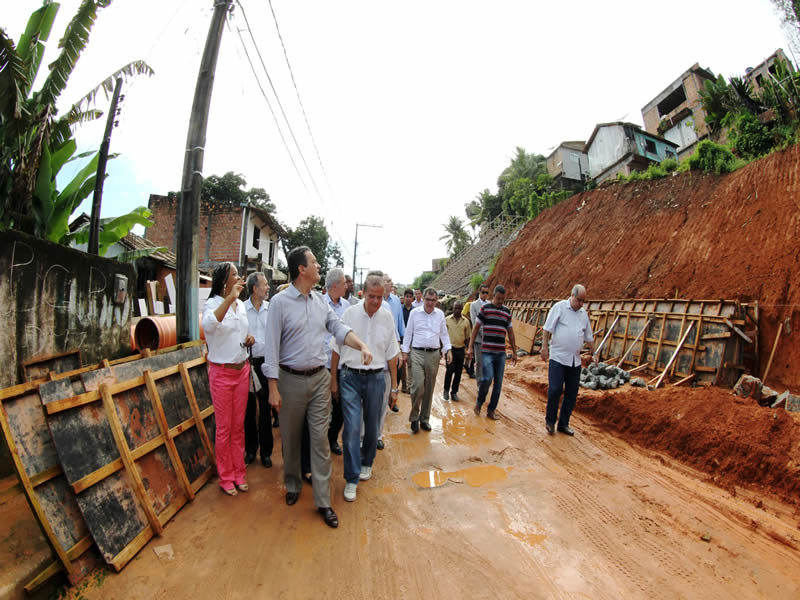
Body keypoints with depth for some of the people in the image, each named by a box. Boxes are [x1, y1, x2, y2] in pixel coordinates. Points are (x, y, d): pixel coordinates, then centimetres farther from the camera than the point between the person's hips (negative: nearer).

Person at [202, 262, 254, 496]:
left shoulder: (241, 304, 7)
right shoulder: (212, 303, -11)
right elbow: (208, 325, -35)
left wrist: (249, 337, 0)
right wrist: (230, 297, -37)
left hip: (242, 369, 5)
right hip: (222, 372, -5)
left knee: (239, 426, 14)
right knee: (224, 428, 7)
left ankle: (238, 472, 29)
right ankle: (226, 477, 24)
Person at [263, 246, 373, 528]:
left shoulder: (320, 300, 5)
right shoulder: (280, 302, -10)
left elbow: (339, 328, 4)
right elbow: (272, 346, -10)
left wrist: (362, 346, -14)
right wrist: (273, 388, -12)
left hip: (319, 378, 4)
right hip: (291, 380, -3)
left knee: (320, 438, 6)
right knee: (291, 438, 15)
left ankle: (323, 500, 17)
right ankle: (293, 484, 39)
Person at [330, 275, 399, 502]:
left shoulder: (387, 317, -1)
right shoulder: (350, 313, -7)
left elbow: (392, 355, 5)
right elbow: (337, 349, 0)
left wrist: (394, 387, 7)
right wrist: (333, 380, 2)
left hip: (375, 378, 2)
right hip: (350, 377, -2)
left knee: (372, 426, 15)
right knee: (352, 428, -4)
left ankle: (367, 463, 40)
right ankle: (352, 479, 13)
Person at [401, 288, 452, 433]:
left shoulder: (440, 314, 10)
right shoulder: (414, 312, 3)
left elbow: (444, 334, 15)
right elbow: (408, 333, 5)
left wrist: (448, 350, 4)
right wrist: (405, 351, 2)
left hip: (434, 355, 3)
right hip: (417, 353, -3)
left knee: (429, 389, 8)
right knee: (418, 386, -13)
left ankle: (424, 418, 23)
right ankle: (414, 417, 7)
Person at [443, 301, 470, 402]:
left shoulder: (466, 322, 4)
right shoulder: (447, 320, 0)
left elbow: (467, 338, 10)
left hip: (460, 349, 2)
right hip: (450, 348, -2)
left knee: (458, 372, 5)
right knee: (450, 369, -12)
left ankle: (454, 392, 20)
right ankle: (446, 390, 8)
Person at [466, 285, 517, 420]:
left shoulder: (507, 311, 11)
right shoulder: (485, 308, -1)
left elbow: (510, 332, 17)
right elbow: (476, 328, 0)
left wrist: (514, 352, 17)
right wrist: (470, 347, -5)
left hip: (501, 353, 4)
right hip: (487, 351, -4)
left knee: (498, 382, 6)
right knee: (487, 378, -15)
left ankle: (491, 410, 20)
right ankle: (479, 401, 13)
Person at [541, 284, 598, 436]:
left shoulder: (583, 313, 13)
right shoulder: (559, 307, -4)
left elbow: (588, 336, 22)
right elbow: (547, 328, -6)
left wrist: (594, 353, 18)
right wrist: (545, 347, -12)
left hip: (575, 360, 6)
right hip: (558, 357, -6)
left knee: (572, 394, 8)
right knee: (555, 389, -10)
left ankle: (563, 424, 21)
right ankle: (550, 421, 10)